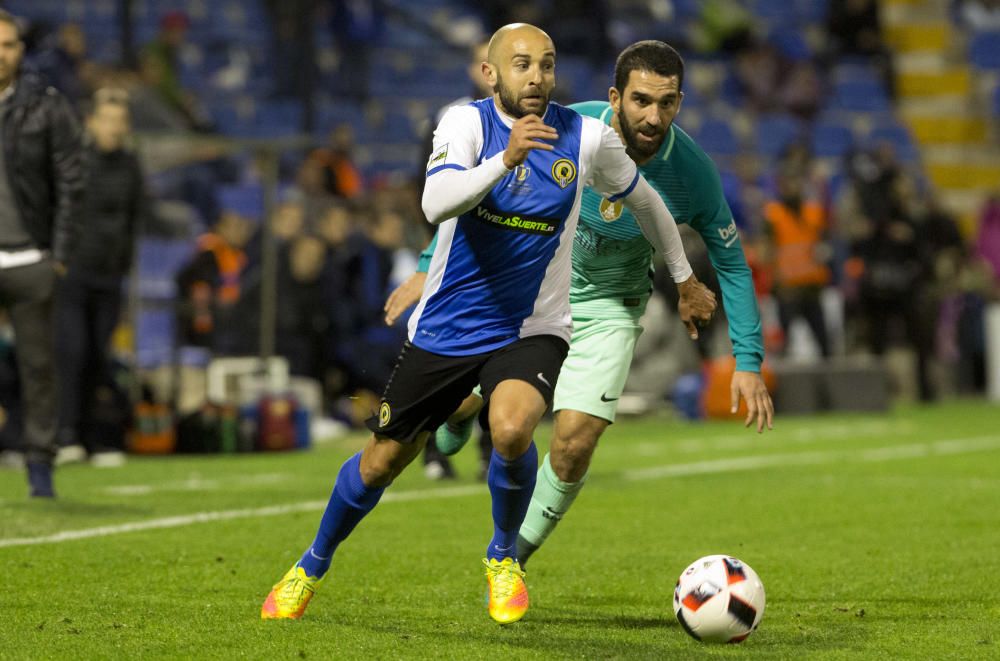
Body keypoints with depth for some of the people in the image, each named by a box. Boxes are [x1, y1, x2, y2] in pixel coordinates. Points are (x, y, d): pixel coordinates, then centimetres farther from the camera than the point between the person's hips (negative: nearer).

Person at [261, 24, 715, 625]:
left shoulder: (587, 138, -5)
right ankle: (313, 567, 35)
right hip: (445, 326, 0)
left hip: (532, 329, 0)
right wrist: (505, 158, -43)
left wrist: (685, 279, 24)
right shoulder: (466, 124, -11)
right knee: (382, 460, 9)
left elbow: (643, 200, 14)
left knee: (512, 429, -30)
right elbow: (436, 204, -30)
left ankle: (504, 558, -2)